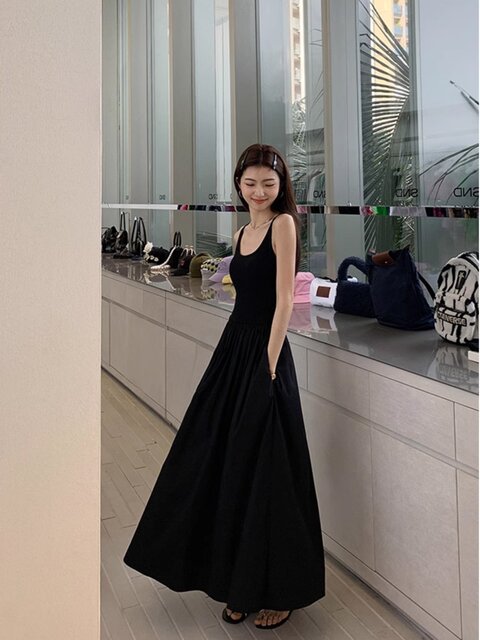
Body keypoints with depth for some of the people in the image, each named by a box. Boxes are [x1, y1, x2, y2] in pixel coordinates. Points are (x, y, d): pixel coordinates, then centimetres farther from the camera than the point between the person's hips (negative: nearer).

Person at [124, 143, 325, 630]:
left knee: (263, 473, 0)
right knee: (222, 466, 13)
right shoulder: (242, 232, 13)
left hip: (264, 353, -8)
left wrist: (268, 364, -17)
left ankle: (278, 590, 19)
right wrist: (237, 358, 9)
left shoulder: (283, 223, -10)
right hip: (232, 348, 8)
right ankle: (239, 584, 30)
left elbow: (284, 300, -15)